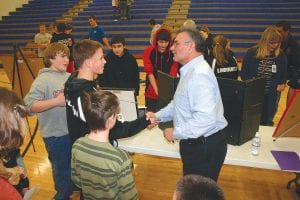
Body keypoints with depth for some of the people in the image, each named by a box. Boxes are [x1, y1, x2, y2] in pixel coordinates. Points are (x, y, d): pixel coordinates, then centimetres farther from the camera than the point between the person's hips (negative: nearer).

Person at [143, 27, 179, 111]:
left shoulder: (173, 52, -6)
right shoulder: (149, 51, -5)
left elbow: (173, 74, -8)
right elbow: (149, 73, -9)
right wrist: (157, 91, -19)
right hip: (152, 93, 1)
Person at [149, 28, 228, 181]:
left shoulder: (200, 75, -25)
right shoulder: (190, 71, 9)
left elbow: (206, 118, -34)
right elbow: (180, 103, 18)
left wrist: (176, 133, -23)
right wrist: (158, 116, 7)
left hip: (205, 147, -10)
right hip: (193, 143, 10)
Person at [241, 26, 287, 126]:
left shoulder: (281, 55, -1)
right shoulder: (252, 53, -8)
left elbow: (284, 73, 13)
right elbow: (244, 73, -2)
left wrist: (282, 83, -4)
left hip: (271, 95, 2)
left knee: (267, 123, 13)